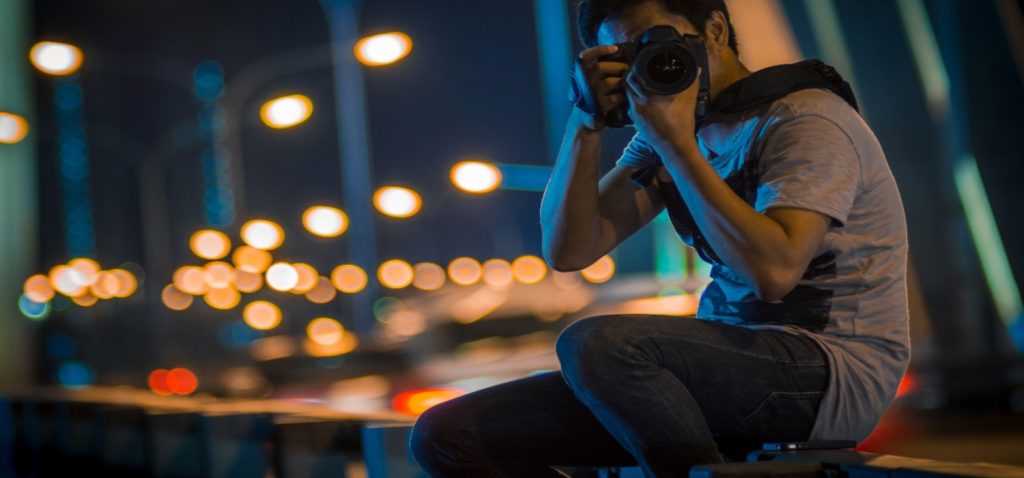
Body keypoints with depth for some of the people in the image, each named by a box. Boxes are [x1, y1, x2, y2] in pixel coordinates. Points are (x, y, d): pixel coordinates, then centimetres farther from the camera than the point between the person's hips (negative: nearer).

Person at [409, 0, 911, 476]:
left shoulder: (807, 119, -10)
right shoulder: (668, 129, 11)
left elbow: (774, 272, -25)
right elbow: (568, 250, 5)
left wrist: (675, 143, -20)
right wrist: (585, 124, -7)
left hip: (835, 371, -7)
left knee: (596, 342, -33)